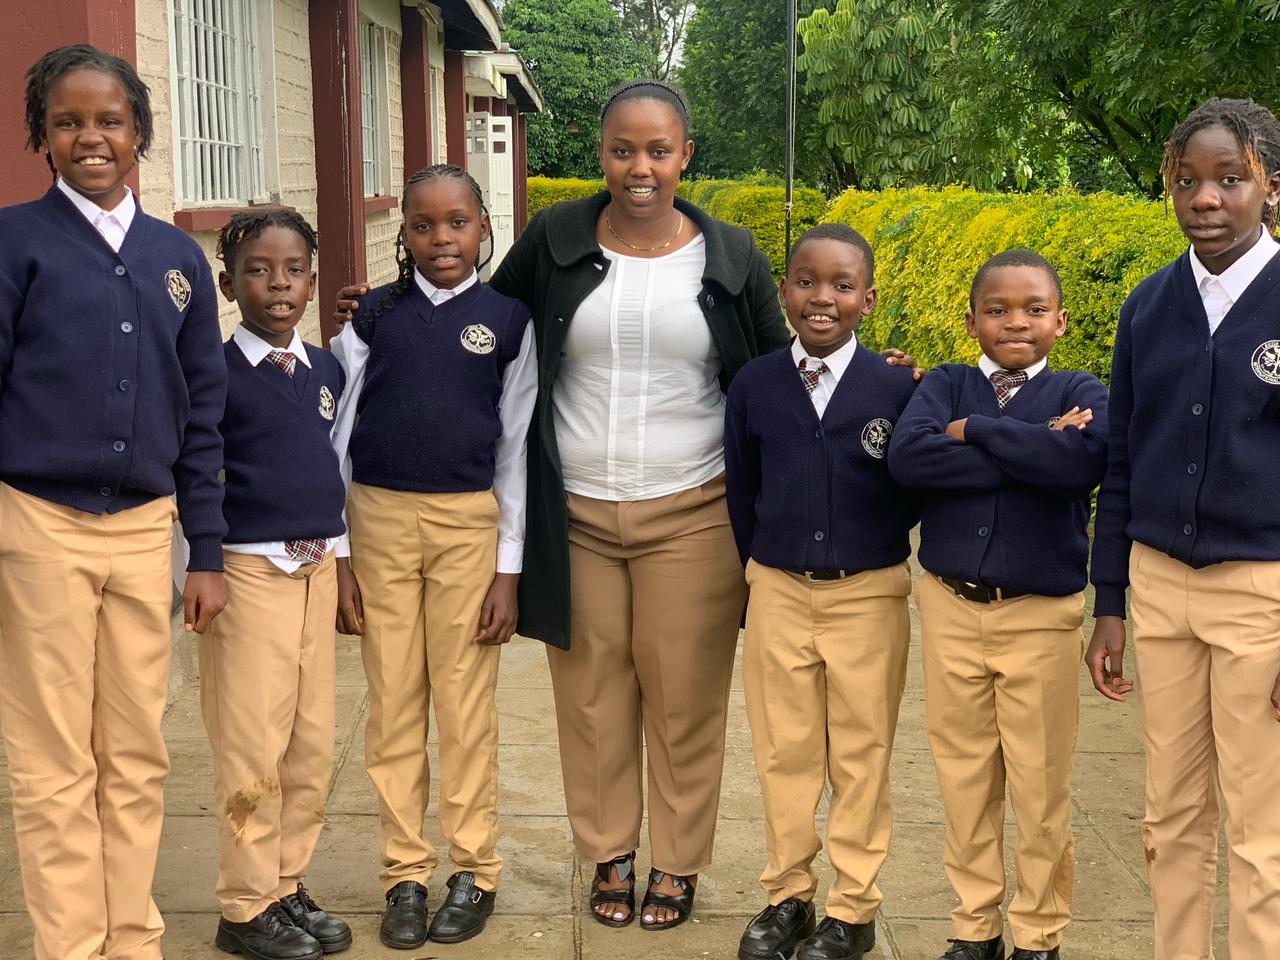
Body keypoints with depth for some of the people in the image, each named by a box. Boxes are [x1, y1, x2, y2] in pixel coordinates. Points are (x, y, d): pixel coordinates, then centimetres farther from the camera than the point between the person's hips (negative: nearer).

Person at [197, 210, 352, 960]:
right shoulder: (217, 373, -8)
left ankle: (289, 884, 22)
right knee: (254, 744, -1)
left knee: (313, 742, 9)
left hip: (317, 567, 5)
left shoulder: (327, 369, 9)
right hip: (249, 569, -5)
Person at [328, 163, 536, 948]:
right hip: (380, 519, 1)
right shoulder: (373, 315, 2)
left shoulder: (508, 319, 0)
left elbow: (516, 446, 2)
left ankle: (475, 870, 19)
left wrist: (509, 568, -1)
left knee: (468, 703, 5)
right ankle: (405, 872, 18)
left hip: (471, 522, -1)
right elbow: (338, 433, 4)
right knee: (393, 702, 7)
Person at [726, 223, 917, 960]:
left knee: (861, 756, 8)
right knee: (783, 752, 12)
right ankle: (788, 895, 27)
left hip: (870, 595, -2)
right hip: (777, 592, 2)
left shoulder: (897, 388, -8)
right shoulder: (754, 386, -1)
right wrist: (761, 570, 9)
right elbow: (741, 491, 8)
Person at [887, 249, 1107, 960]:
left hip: (1043, 615, -2)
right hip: (951, 607, 2)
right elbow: (907, 456, -18)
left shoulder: (1080, 393, -3)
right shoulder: (946, 385, 2)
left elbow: (1085, 461, -25)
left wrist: (975, 431, -17)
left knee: (1041, 784, 8)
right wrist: (1031, 450, -20)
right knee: (964, 775, 13)